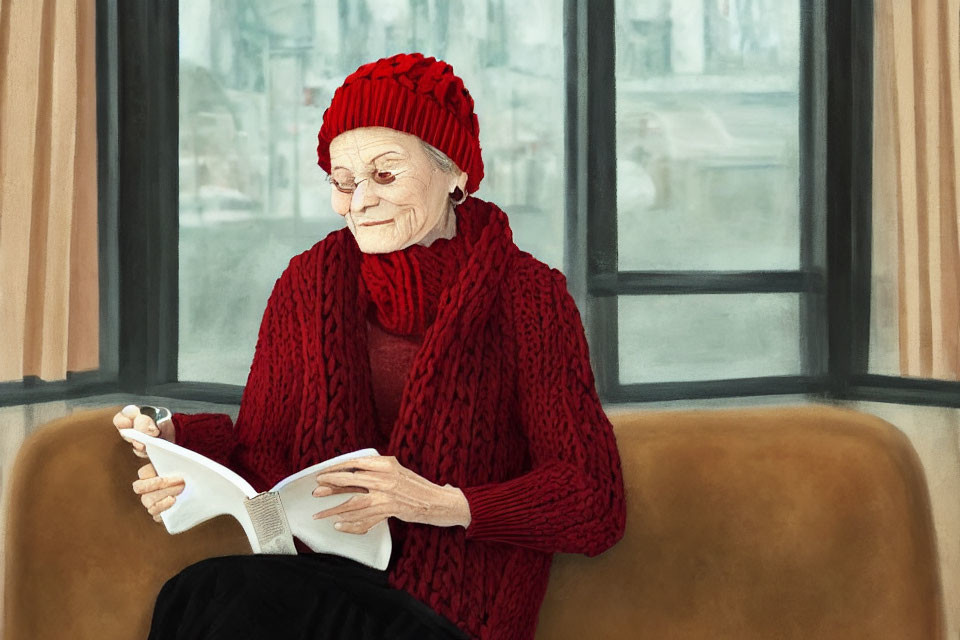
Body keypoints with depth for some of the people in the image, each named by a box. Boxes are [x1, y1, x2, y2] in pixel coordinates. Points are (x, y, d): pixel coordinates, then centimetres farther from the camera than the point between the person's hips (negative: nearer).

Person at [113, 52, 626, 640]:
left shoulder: (529, 295, 0)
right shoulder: (310, 281, 12)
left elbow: (594, 503, -6)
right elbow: (264, 457, 11)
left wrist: (443, 503, -20)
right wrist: (180, 442, -11)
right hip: (319, 585, 4)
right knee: (215, 588, -31)